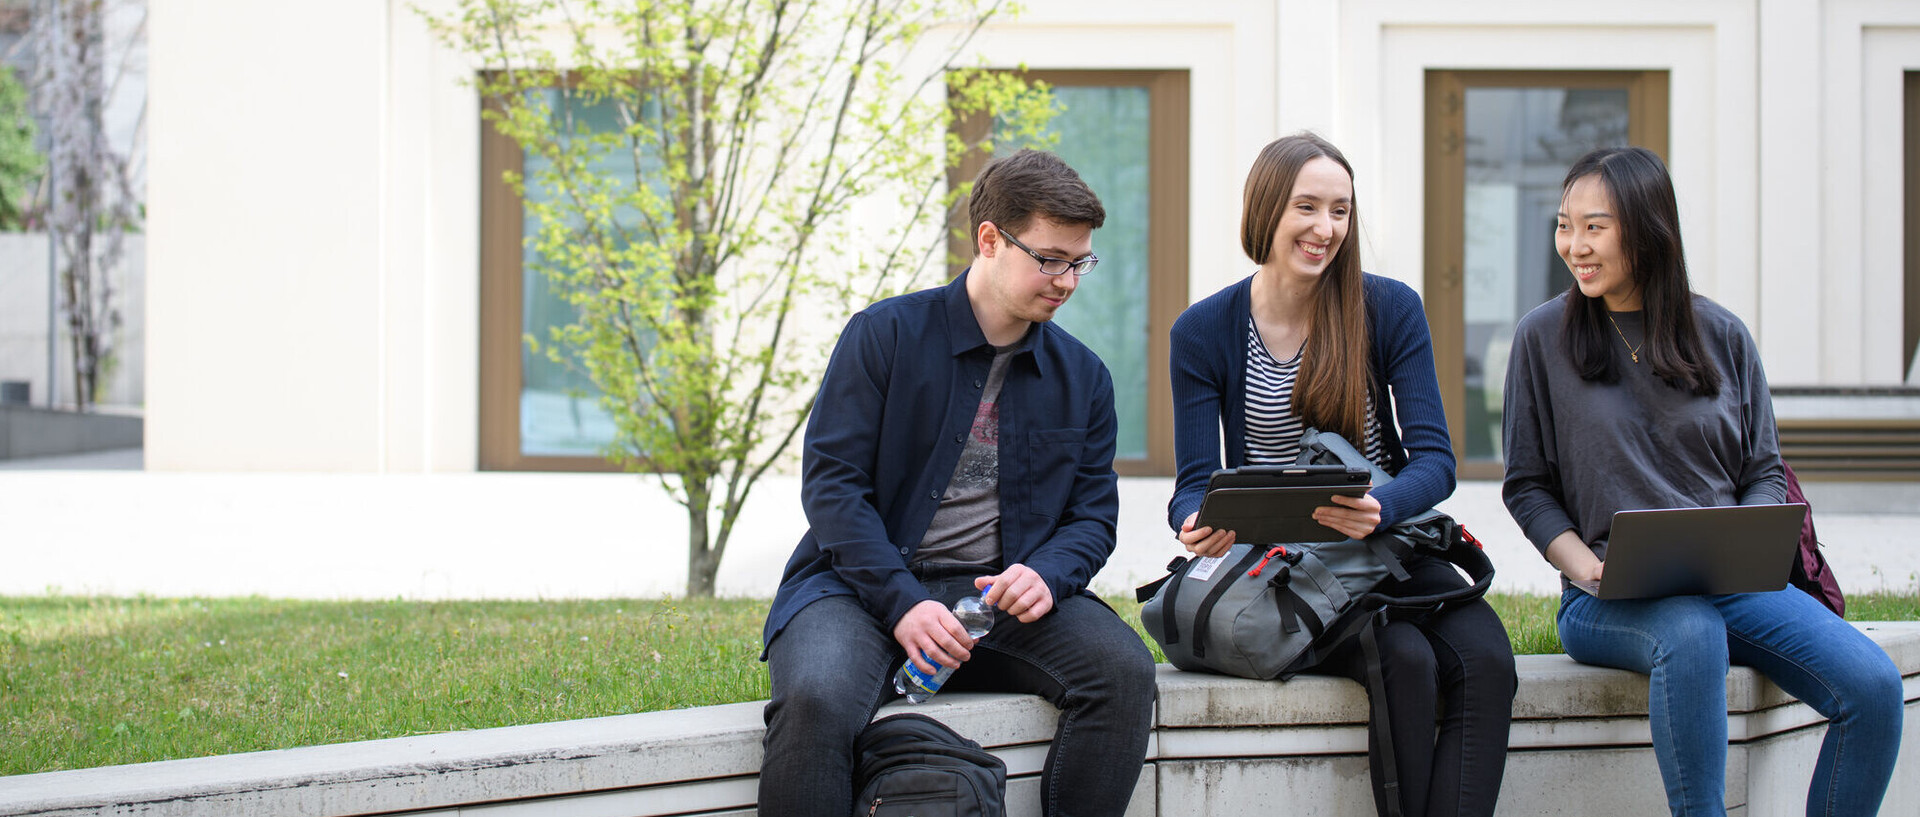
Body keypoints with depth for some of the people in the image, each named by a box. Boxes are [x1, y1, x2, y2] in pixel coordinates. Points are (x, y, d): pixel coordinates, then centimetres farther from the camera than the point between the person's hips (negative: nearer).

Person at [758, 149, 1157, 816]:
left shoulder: (1083, 377, 13)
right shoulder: (884, 335, -1)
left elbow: (1092, 515, 13)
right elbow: (831, 482, -6)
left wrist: (1047, 574, -12)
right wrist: (903, 603, -19)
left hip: (1002, 591, 4)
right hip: (866, 585, -4)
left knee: (1123, 669, -24)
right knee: (817, 699, -35)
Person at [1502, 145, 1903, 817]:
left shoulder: (1722, 337, 10)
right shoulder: (1543, 338, 5)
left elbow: (1765, 473, 13)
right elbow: (1526, 485, 7)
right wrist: (1585, 563, -10)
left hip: (1734, 583, 3)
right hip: (1610, 601, -3)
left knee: (1873, 685, -22)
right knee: (1692, 633, -40)